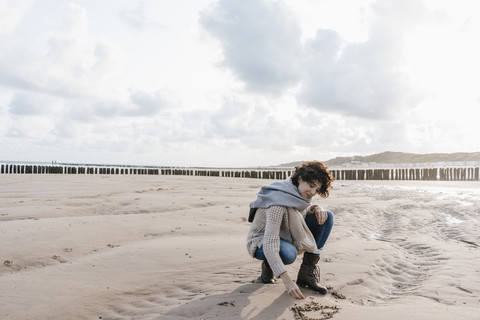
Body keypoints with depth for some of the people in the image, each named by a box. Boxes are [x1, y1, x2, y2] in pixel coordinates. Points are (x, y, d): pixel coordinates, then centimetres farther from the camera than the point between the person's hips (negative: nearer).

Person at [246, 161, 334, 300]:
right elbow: (270, 244, -40)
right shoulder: (278, 203, -34)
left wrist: (317, 208, -12)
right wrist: (287, 280, -47)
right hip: (261, 242, -8)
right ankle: (268, 266, -4)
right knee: (288, 253, -43)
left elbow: (304, 209, 13)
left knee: (327, 217, -9)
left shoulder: (298, 192, -10)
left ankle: (306, 274, -8)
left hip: (286, 236, 8)